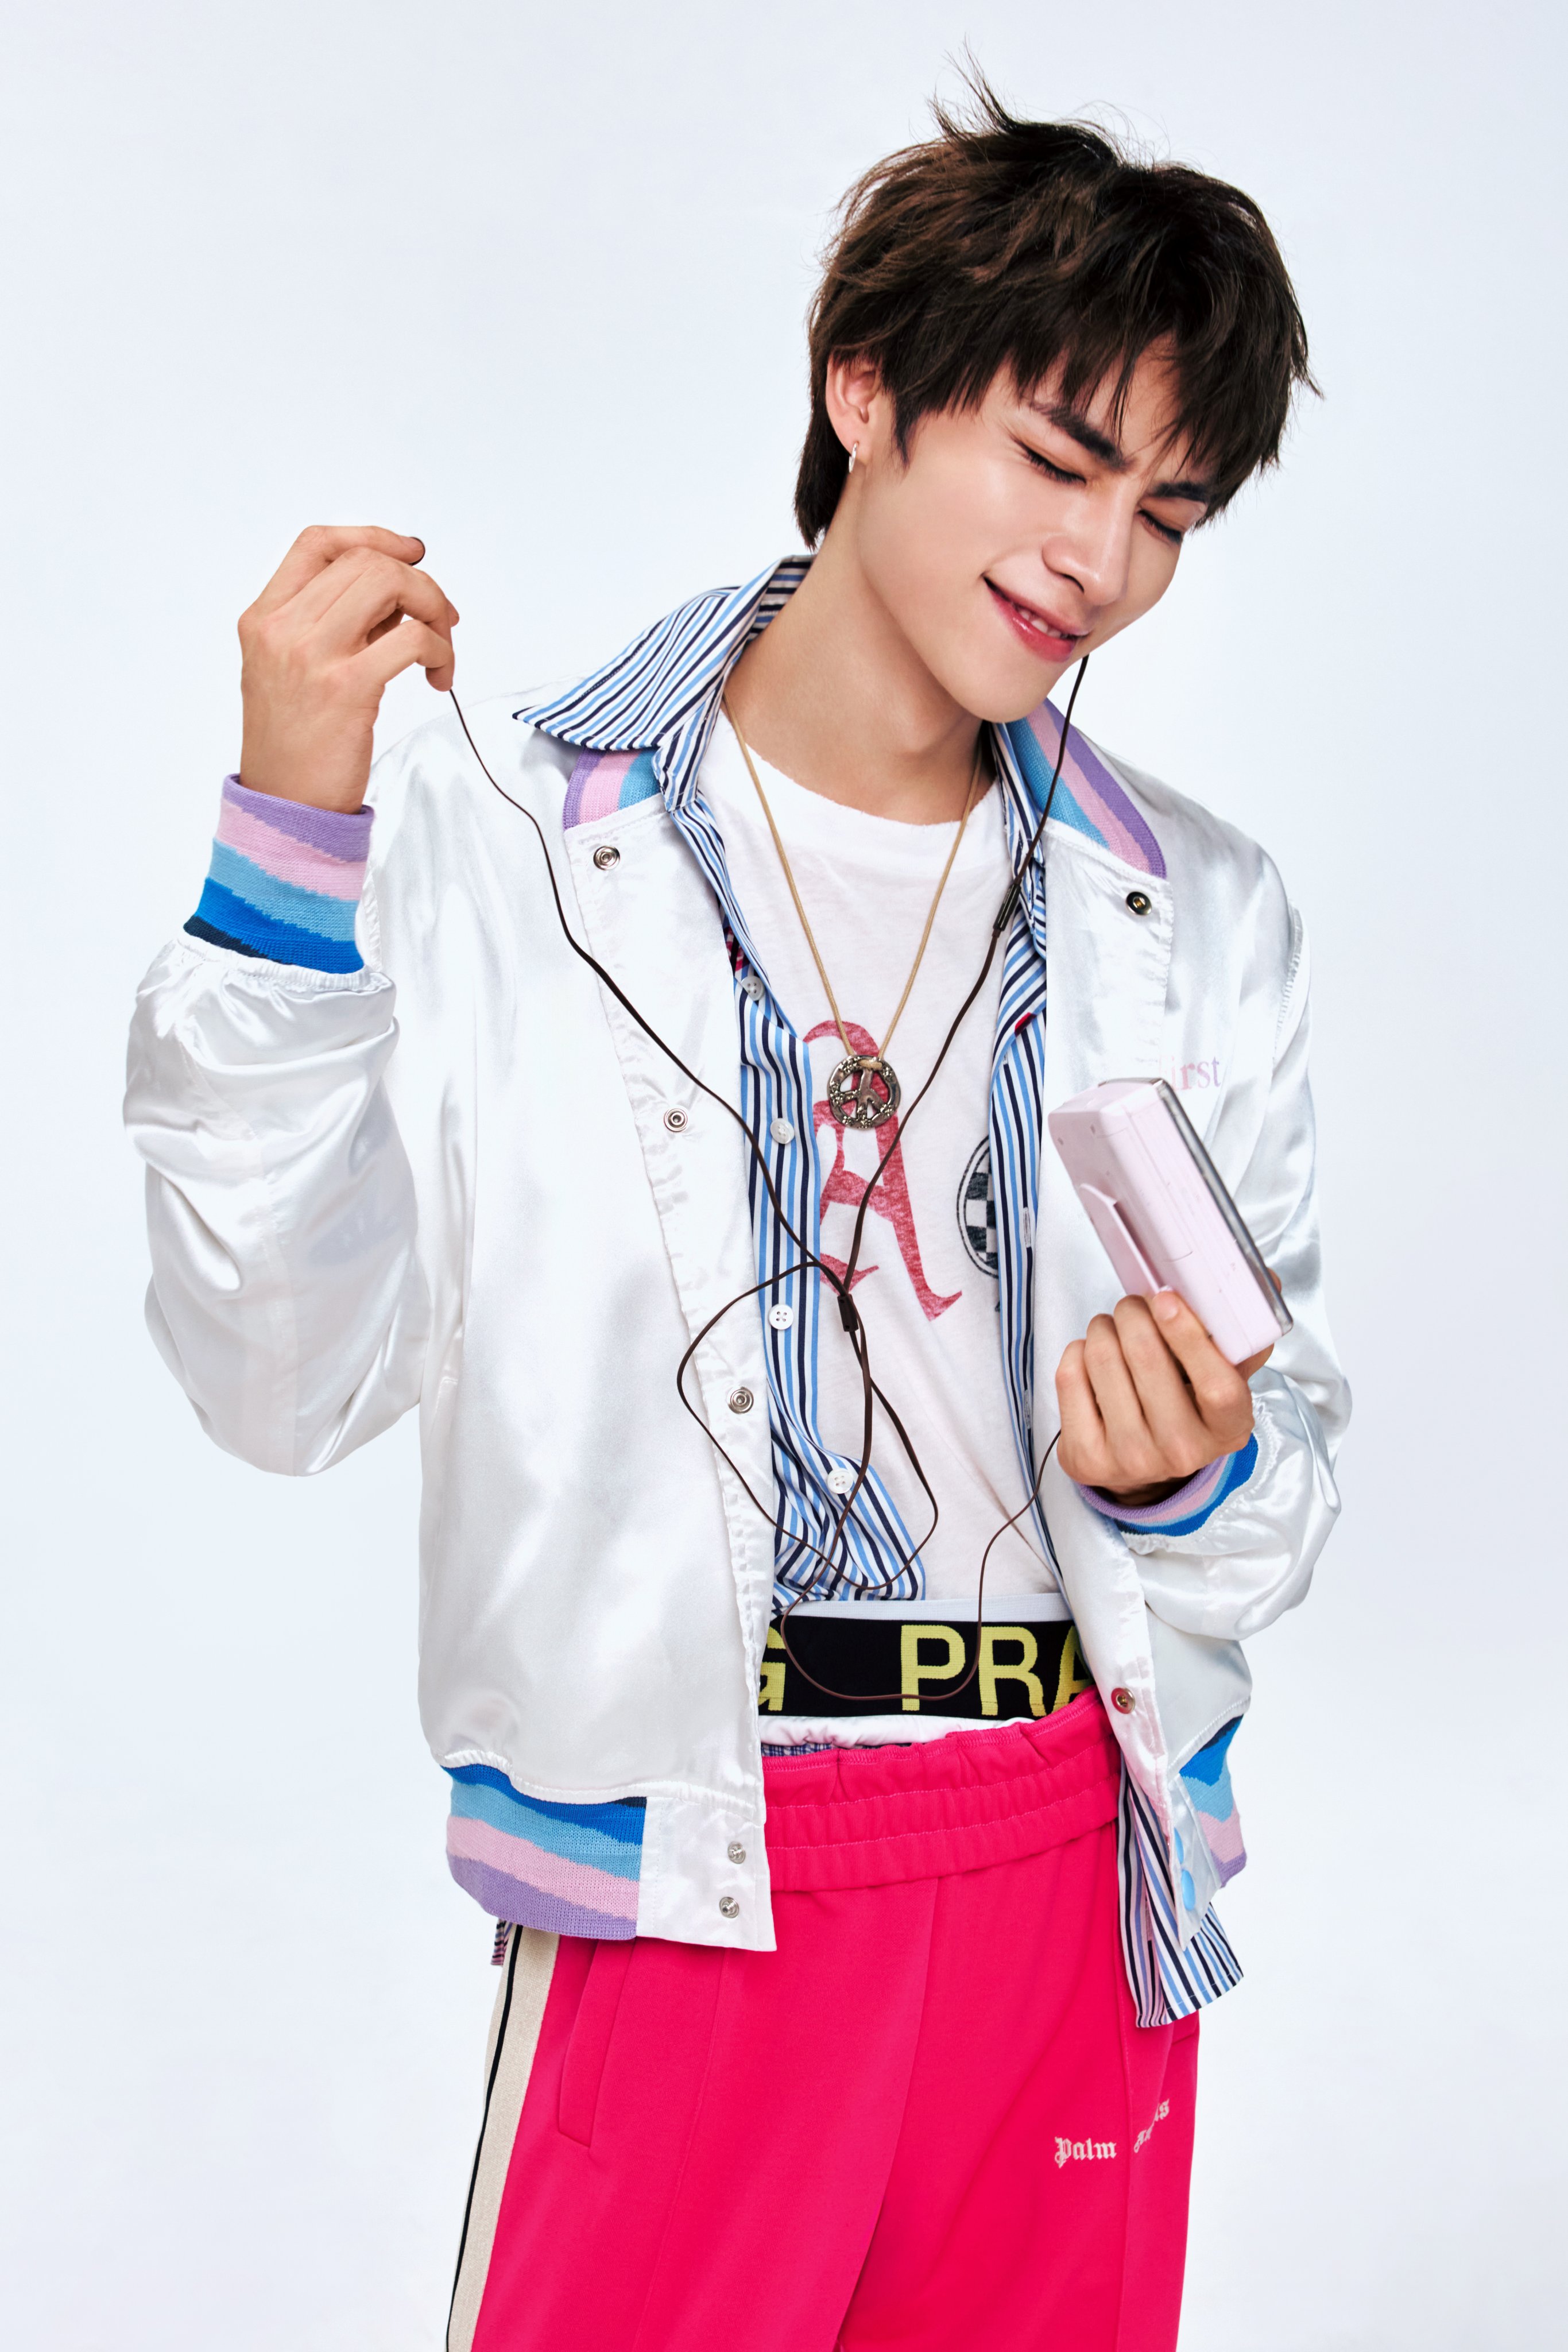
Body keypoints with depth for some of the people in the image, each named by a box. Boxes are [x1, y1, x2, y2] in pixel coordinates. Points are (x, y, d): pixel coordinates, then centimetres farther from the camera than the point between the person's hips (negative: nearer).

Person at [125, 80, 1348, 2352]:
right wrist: (291, 843, -18)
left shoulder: (1197, 914, 7)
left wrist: (1198, 1479, -12)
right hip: (690, 1876, -3)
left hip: (1084, 1867, 4)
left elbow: (1286, 1469, 11)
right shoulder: (494, 839, -5)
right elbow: (283, 1382, -12)